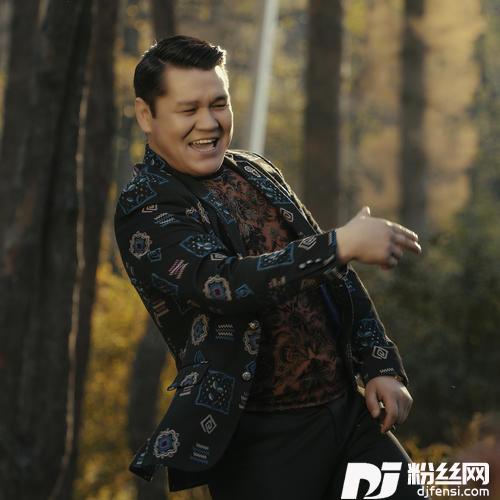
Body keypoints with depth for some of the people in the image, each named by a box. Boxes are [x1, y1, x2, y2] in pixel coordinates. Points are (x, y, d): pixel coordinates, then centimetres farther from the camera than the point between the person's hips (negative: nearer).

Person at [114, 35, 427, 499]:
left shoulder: (257, 173, 12)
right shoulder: (144, 208, -10)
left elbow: (337, 279, 16)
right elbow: (222, 283, -27)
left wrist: (381, 367, 6)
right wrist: (342, 244, -26)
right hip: (262, 443, -6)